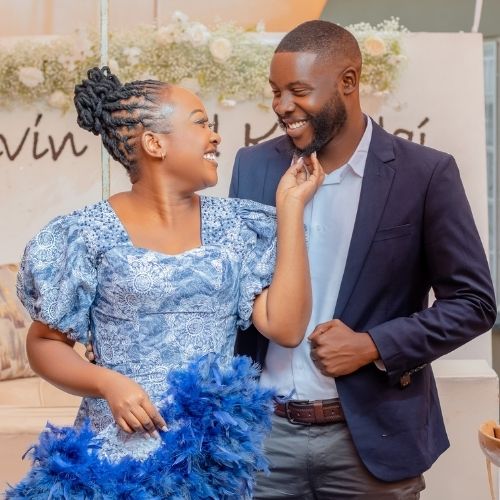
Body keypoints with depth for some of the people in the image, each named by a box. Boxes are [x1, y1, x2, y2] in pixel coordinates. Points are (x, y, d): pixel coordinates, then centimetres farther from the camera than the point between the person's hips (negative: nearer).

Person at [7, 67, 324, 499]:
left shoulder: (234, 225, 2)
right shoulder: (90, 235, -6)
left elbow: (286, 327, -7)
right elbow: (45, 343, 2)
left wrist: (290, 206, -7)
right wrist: (107, 383, -17)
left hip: (214, 459, 3)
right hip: (118, 455, -3)